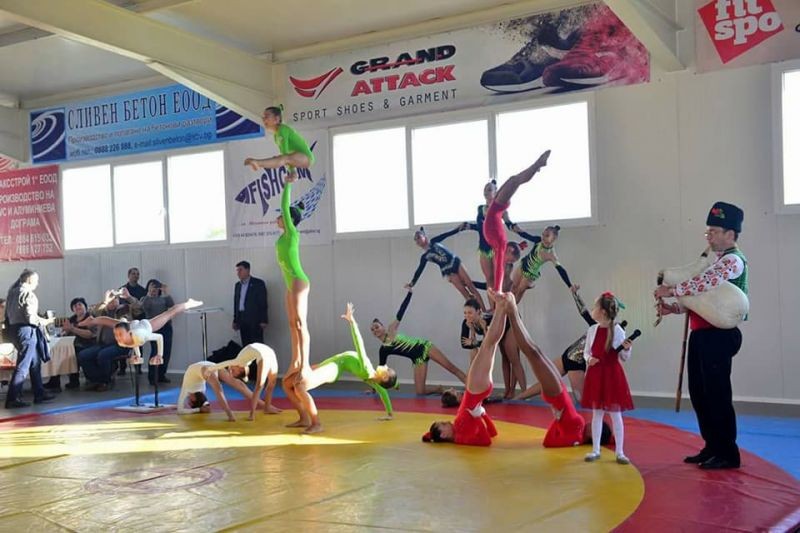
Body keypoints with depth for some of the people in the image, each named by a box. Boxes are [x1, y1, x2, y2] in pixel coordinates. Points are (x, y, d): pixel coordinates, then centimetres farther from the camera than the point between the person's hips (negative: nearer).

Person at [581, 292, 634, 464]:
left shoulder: (617, 330, -10)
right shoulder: (592, 330, 1)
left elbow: (624, 357, -4)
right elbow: (586, 351, 11)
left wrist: (626, 349, -25)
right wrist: (588, 359, -10)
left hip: (612, 375, -4)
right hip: (595, 375, 4)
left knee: (615, 414, 2)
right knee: (597, 413, 10)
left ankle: (620, 452, 10)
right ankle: (595, 450, 18)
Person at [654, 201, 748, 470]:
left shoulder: (733, 260, -11)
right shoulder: (717, 261, 21)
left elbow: (705, 284, -28)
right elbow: (701, 297, 22)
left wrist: (671, 290, -17)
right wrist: (673, 308, 7)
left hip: (719, 336, -10)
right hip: (702, 335, 10)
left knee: (717, 394, -5)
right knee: (699, 392, 13)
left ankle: (728, 454, 4)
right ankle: (712, 447, 23)